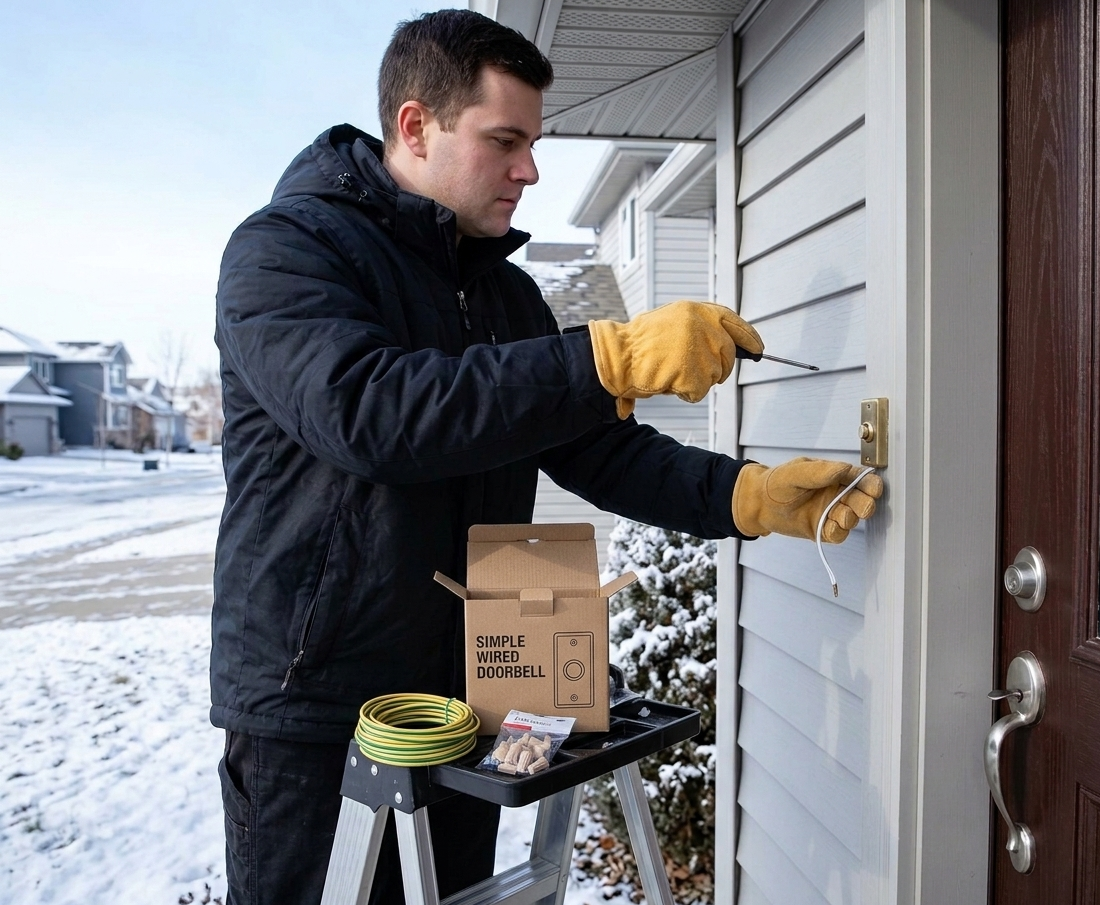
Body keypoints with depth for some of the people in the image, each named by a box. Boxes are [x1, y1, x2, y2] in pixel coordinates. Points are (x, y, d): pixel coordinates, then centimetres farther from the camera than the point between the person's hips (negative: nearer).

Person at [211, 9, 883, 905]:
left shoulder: (508, 292, 10)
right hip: (314, 709, -6)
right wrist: (611, 358, -32)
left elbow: (598, 450, 5)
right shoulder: (284, 249, -12)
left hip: (467, 699, 6)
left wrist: (749, 495, -11)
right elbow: (366, 411, -30)